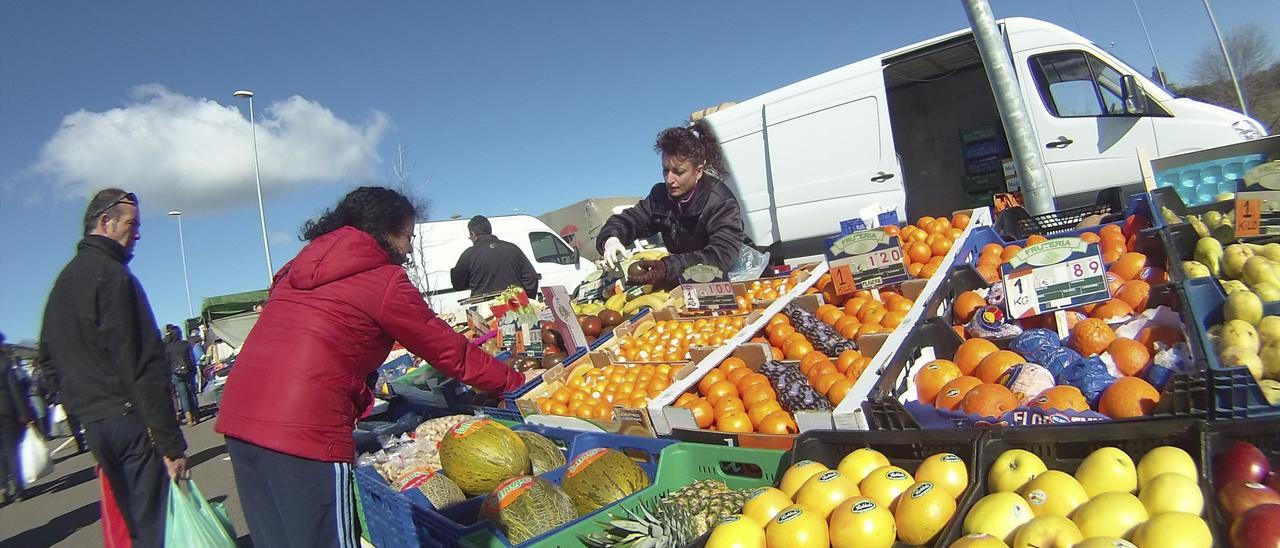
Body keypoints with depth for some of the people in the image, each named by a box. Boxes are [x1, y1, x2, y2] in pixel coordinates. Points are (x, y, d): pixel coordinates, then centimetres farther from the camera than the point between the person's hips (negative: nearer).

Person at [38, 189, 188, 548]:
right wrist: (171, 443, -19)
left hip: (92, 424, 9)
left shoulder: (63, 281, 17)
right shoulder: (112, 274, -12)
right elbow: (142, 366, -18)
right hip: (131, 420, -9)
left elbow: (52, 363, 23)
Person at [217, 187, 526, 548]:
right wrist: (513, 381, 12)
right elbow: (449, 351, 2)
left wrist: (361, 401, 25)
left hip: (239, 415, 8)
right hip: (304, 428, -8)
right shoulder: (384, 279, -2)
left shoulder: (300, 268, 21)